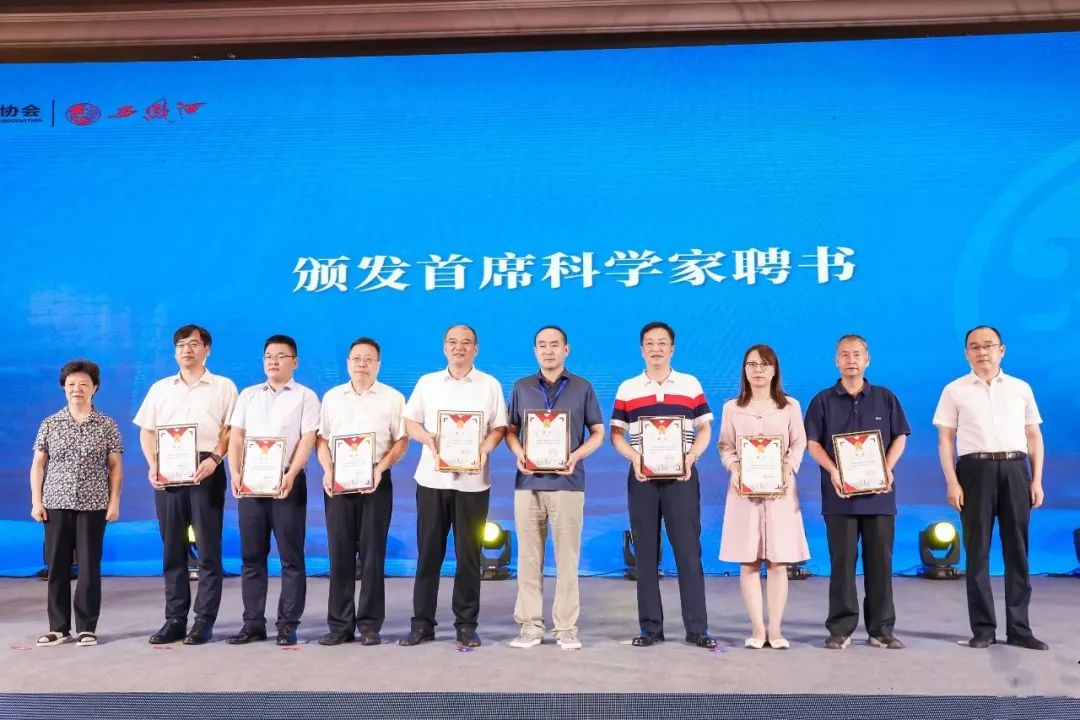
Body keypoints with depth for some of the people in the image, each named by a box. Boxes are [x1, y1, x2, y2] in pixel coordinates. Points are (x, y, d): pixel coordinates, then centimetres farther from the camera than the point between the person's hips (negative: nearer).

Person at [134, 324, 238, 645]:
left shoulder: (223, 387, 7)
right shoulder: (160, 388, 17)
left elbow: (231, 430, 1)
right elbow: (146, 431, 15)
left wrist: (214, 458, -15)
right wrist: (153, 466, 0)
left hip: (205, 471, -3)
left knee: (208, 549, -3)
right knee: (172, 549, 5)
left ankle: (204, 621, 2)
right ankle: (174, 620, 10)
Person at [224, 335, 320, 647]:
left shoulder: (305, 397, 5)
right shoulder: (248, 395, 17)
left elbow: (308, 439, -5)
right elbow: (236, 436, 11)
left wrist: (291, 475, -18)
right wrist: (235, 473, -4)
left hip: (287, 481, -4)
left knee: (291, 556, -1)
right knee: (251, 556, 5)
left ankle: (288, 624, 5)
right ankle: (253, 623, 12)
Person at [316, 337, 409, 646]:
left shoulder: (393, 398, 4)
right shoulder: (332, 397, 13)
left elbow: (401, 441, 0)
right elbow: (321, 438, 12)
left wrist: (380, 468, -13)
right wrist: (327, 470, -4)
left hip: (375, 482, -2)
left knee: (372, 554, 0)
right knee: (339, 554, 3)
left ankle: (370, 625, 7)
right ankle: (339, 625, 9)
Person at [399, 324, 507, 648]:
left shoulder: (490, 385, 6)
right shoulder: (427, 382, 11)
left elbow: (500, 427, 5)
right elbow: (409, 422, 10)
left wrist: (485, 448, -15)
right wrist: (429, 439, -10)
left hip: (473, 481, -1)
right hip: (432, 478, 1)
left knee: (469, 555, 2)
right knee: (428, 553, 3)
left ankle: (466, 625, 11)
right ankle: (422, 624, 11)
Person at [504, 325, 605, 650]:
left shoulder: (582, 387, 5)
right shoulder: (521, 387, 10)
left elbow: (598, 432, 6)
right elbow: (510, 430, 12)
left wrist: (576, 456, -11)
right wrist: (519, 455, -8)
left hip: (567, 483, -1)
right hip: (528, 482, 2)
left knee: (567, 559, 1)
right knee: (529, 557, 4)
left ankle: (566, 627, 8)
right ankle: (530, 625, 11)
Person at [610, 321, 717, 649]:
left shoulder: (691, 385, 7)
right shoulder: (627, 389, 8)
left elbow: (705, 429, 7)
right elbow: (616, 434, 7)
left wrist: (691, 456, -11)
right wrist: (634, 457, -11)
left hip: (681, 476, -1)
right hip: (641, 477, 1)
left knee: (688, 551, -2)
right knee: (646, 553, 4)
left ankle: (697, 628, 4)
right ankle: (650, 628, 11)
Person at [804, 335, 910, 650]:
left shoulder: (885, 398, 9)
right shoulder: (823, 400, 6)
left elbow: (900, 437, 9)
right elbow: (812, 442, 2)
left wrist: (888, 468, -8)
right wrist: (833, 471, -13)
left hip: (879, 492, 1)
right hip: (840, 494, -1)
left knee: (880, 561, 4)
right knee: (842, 561, 1)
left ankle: (881, 629, 13)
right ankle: (840, 629, 7)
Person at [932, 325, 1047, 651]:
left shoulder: (1021, 388, 12)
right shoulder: (954, 390, 6)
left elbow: (1034, 436, 11)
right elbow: (945, 439, 3)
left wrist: (1037, 480, 2)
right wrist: (952, 482, -6)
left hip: (1015, 468, 2)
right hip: (975, 469, -2)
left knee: (1017, 550, 4)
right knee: (977, 551, 2)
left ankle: (1019, 627, 12)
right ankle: (983, 628, 9)